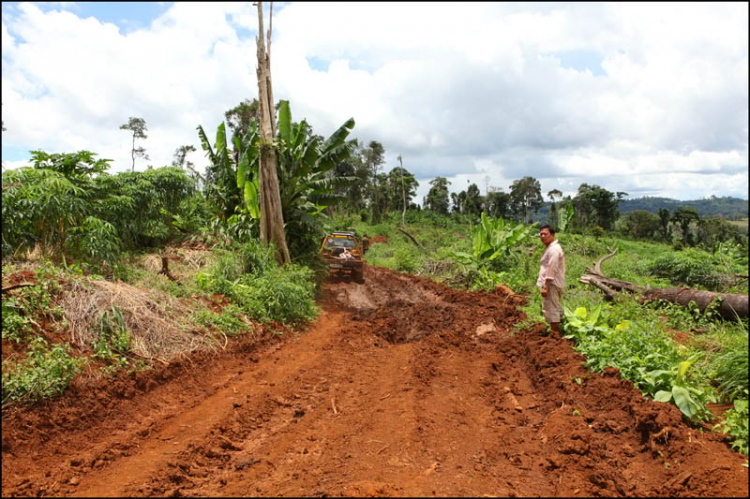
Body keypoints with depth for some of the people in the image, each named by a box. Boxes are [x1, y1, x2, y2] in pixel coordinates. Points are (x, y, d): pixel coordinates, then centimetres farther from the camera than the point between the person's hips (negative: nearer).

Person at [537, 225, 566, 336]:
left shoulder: (553, 249, -17)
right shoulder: (552, 248, 17)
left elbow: (551, 269, -23)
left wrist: (545, 287, -24)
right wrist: (545, 285, 21)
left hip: (551, 285, -11)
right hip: (556, 285, 11)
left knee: (551, 310, -7)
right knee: (556, 309, 17)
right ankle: (557, 333, 27)